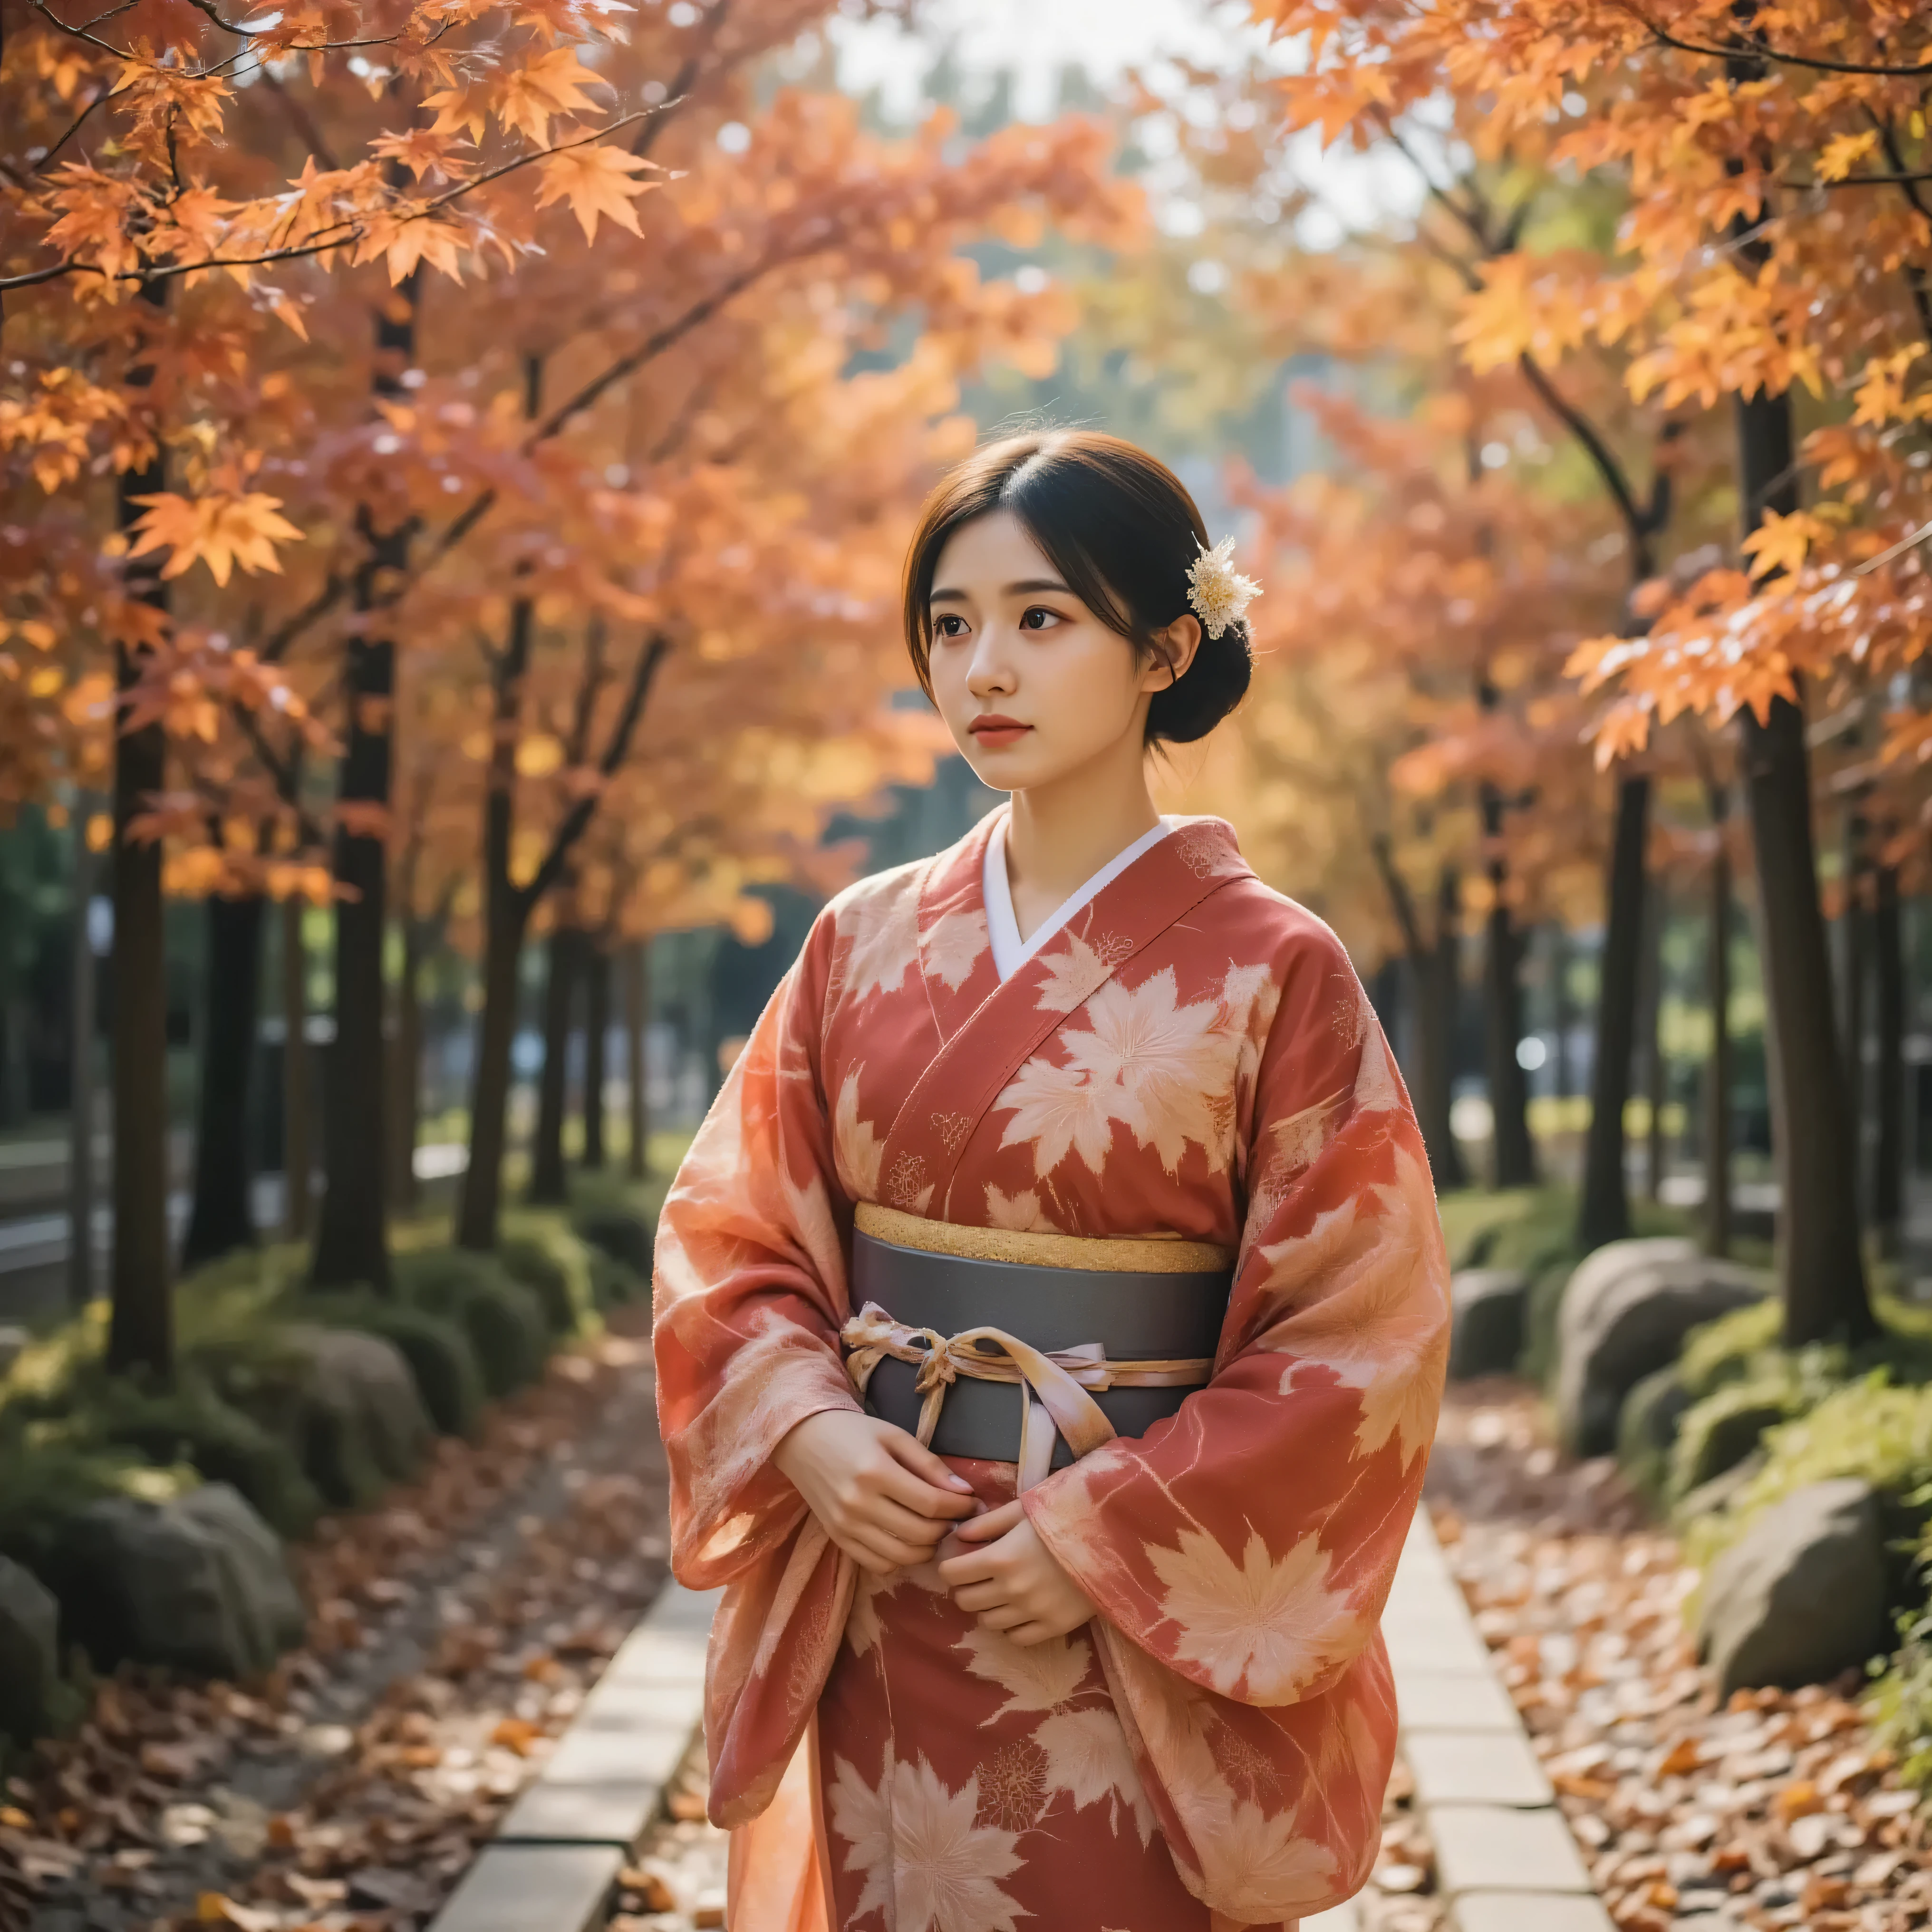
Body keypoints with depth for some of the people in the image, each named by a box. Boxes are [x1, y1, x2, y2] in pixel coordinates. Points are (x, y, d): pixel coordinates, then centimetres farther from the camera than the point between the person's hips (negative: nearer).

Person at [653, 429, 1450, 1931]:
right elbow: (731, 1227, 8)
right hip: (872, 1607, 4)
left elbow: (1360, 1335, -8)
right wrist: (804, 1429, -10)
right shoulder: (870, 943, 5)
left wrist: (1110, 1531, -14)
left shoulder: (1272, 972, -7)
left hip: (1138, 1628, -3)